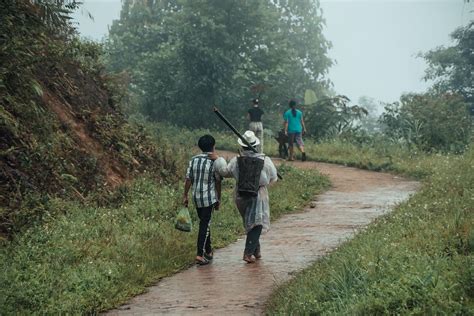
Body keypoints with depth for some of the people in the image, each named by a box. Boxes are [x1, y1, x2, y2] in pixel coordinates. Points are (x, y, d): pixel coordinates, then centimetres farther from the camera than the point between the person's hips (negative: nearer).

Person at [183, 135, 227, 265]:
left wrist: (185, 195, 7)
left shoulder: (193, 160, 2)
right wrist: (218, 199, 5)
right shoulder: (215, 162, -9)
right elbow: (218, 183, -4)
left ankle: (208, 251, 28)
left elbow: (188, 179, 1)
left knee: (204, 224, 18)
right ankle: (200, 254, -11)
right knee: (205, 225, -4)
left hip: (196, 197, 5)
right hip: (209, 197, -5)